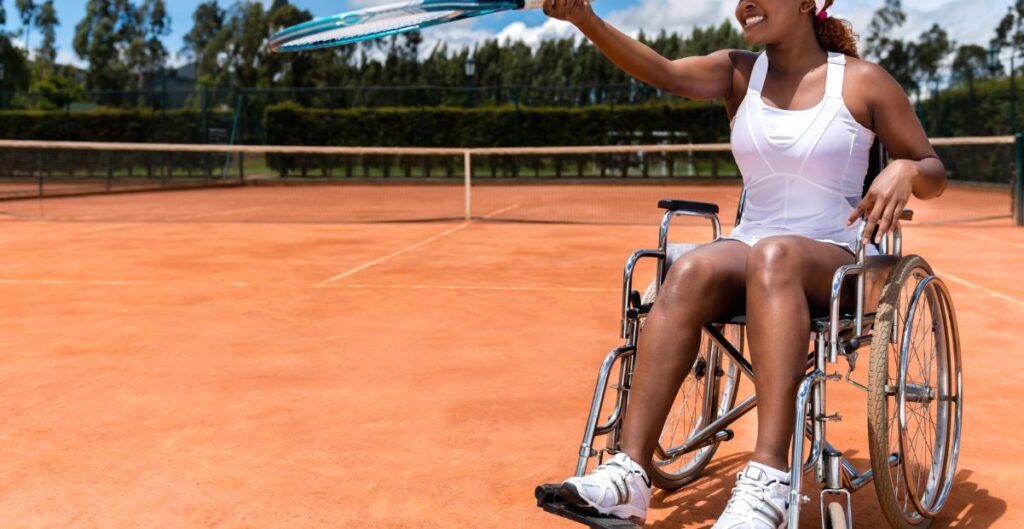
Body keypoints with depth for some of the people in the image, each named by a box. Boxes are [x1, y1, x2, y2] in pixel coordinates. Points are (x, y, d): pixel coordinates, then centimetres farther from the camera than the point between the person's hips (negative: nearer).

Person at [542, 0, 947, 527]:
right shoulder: (739, 73, 9)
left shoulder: (864, 81, 1)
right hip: (750, 249, 3)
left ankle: (767, 483, -47)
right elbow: (665, 72, -11)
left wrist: (905, 170, -18)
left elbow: (934, 172, 6)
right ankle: (628, 474, -38)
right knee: (690, 271, -32)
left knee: (774, 254, -38)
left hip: (835, 263, -3)